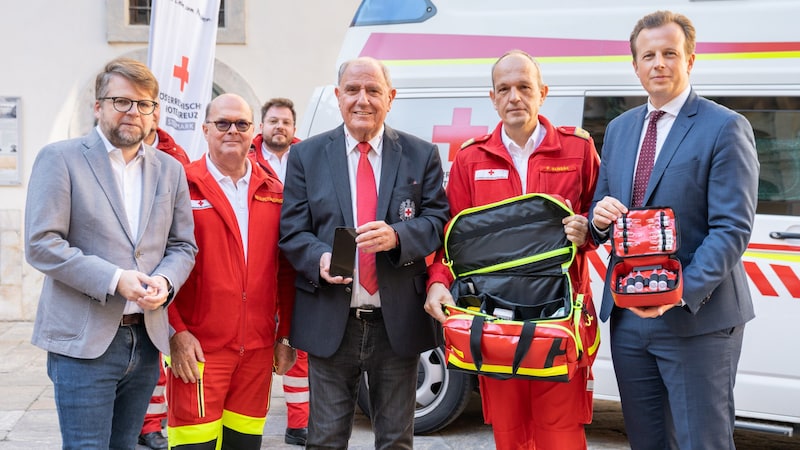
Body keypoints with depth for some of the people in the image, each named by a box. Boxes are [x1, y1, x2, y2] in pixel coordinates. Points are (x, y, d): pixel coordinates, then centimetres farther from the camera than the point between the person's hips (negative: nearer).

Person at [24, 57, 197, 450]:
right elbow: (40, 244, -10)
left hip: (146, 340, 5)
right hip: (83, 341, -5)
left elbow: (183, 246, 13)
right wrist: (114, 279, -19)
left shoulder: (170, 170, 11)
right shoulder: (60, 159, -4)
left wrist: (165, 281, -9)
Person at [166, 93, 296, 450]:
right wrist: (176, 332, -11)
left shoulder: (274, 193, 10)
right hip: (199, 349, -4)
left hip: (259, 349, 4)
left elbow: (286, 270, 11)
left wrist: (285, 335, 8)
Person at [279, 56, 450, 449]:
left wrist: (397, 236, -20)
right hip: (330, 323, 0)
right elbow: (292, 231, 2)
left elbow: (438, 220, 1)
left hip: (397, 324, 1)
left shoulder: (421, 155, 5)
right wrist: (319, 258, -19)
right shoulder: (306, 155, 5)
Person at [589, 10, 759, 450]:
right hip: (627, 315, 6)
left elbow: (732, 229, -14)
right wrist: (599, 216, -6)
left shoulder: (725, 128, -7)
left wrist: (684, 292, -26)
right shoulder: (619, 129, 13)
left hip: (697, 319, -6)